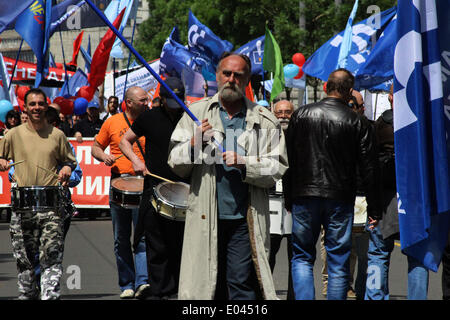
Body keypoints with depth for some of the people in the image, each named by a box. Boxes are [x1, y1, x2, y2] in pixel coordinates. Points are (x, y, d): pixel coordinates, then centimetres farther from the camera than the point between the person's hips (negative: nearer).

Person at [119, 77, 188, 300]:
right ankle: (158, 292, 4)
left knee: (180, 244, 3)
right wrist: (136, 160, -5)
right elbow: (125, 141, 13)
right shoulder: (150, 118, 4)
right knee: (157, 246, -1)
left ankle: (175, 289, 12)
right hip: (155, 190, -1)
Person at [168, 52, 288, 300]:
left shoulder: (264, 120, 6)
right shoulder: (197, 113, 10)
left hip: (245, 220, -1)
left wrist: (245, 164, -13)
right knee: (207, 284, 4)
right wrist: (192, 146, -11)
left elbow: (278, 168, 2)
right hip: (206, 218, 2)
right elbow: (176, 165, 8)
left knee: (242, 283, -6)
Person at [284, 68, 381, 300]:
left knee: (302, 257, 11)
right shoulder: (357, 123, -2)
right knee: (338, 263, 5)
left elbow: (288, 160, 6)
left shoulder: (301, 115, 3)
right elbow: (368, 170, -2)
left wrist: (289, 199, 14)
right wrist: (373, 209, 4)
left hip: (304, 196, 1)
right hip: (340, 200, -1)